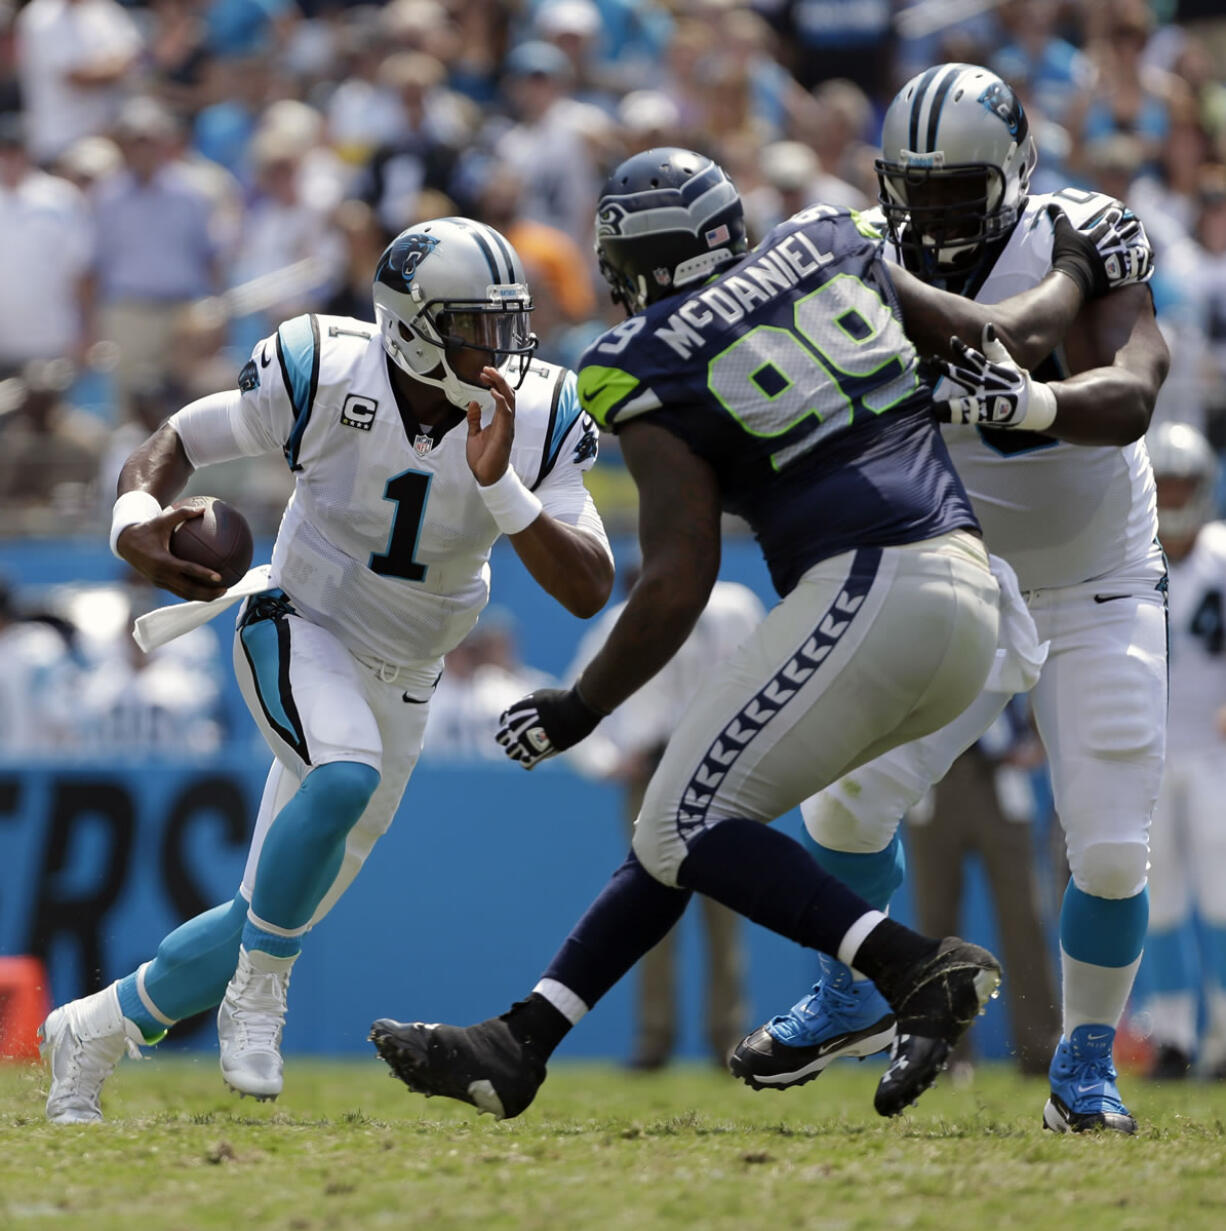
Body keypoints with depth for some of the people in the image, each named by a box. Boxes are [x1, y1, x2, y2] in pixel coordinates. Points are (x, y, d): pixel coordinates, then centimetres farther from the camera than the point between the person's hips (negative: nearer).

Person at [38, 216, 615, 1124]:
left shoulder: (535, 420, -16)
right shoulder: (323, 375, -21)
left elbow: (589, 591, -21)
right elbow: (178, 443, -8)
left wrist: (498, 486, -35)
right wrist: (137, 521, -31)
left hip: (399, 685, 4)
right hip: (300, 632, -4)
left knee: (278, 918, 8)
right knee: (345, 777, -38)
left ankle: (93, 1033, 29)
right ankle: (258, 990, -18)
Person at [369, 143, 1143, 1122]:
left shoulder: (652, 376, -2)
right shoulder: (827, 247, 15)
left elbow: (678, 584, -6)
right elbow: (991, 339, 21)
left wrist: (582, 708, 5)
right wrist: (1073, 277, 41)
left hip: (870, 591, -8)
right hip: (971, 608, 8)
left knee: (686, 828, -4)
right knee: (687, 824, 13)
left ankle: (920, 968, -20)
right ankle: (514, 1048, 13)